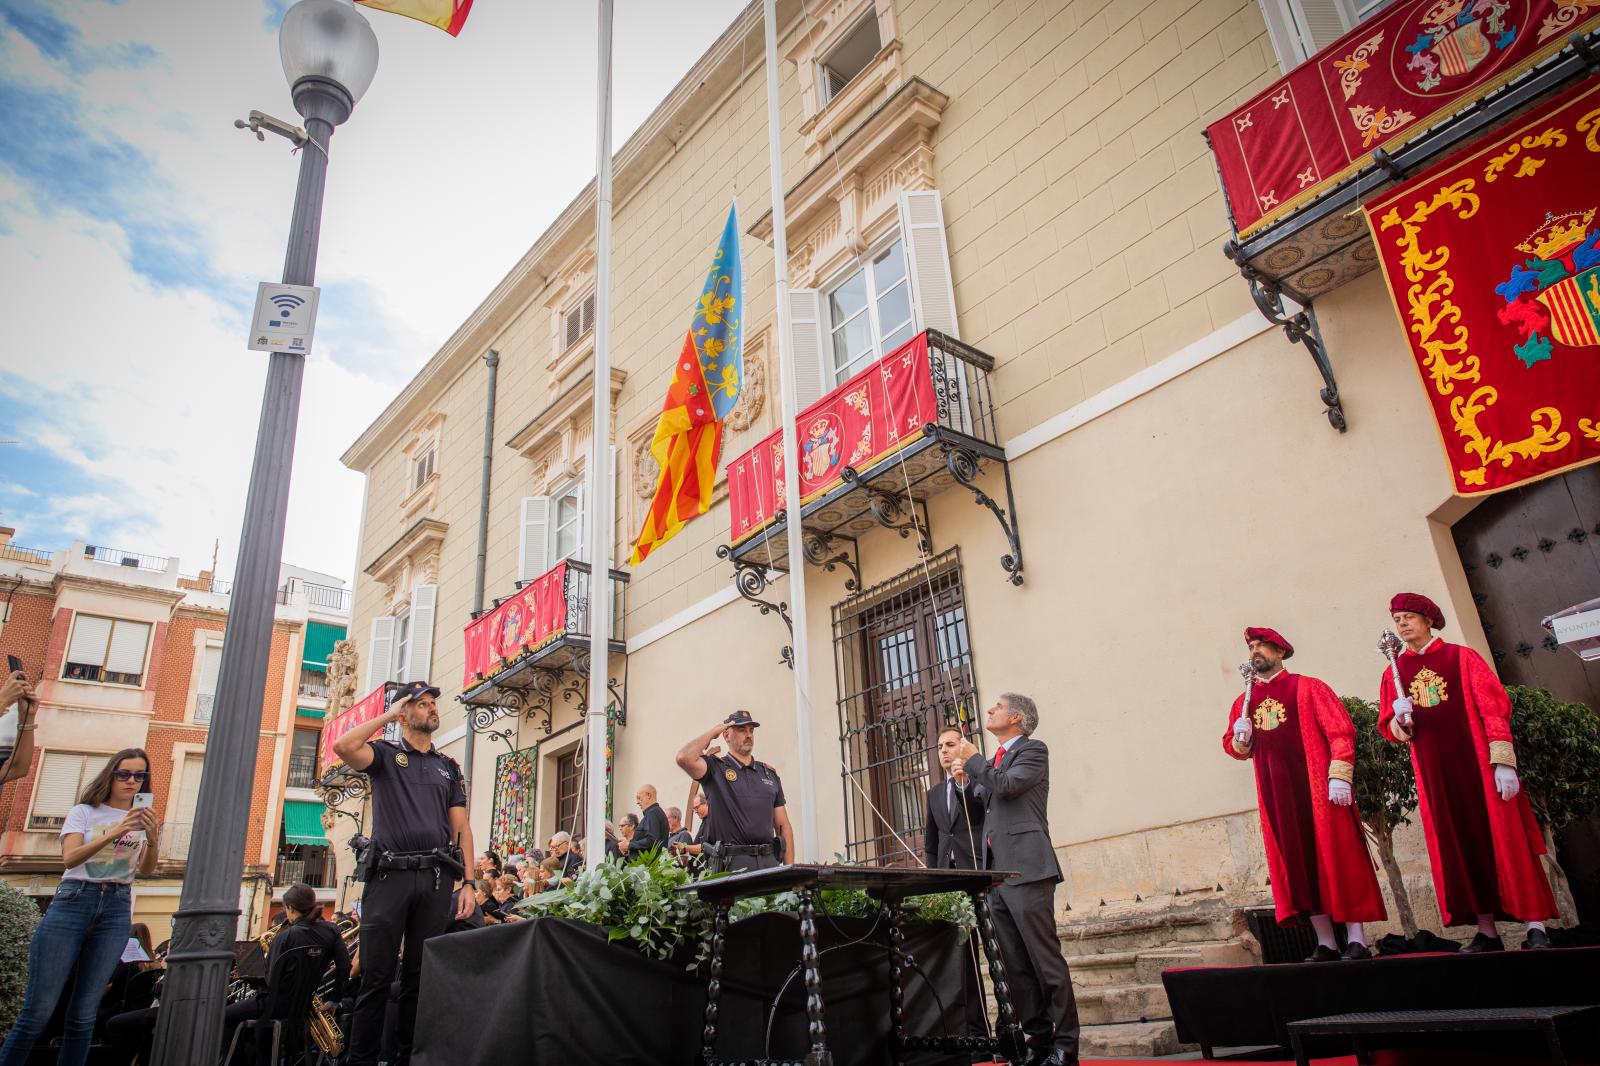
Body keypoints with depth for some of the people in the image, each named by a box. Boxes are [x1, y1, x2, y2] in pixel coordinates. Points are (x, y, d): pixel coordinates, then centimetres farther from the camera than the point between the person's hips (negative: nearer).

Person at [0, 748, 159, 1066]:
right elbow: (69, 858, -10)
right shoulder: (84, 812, 5)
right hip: (74, 901, -2)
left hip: (117, 911, 2)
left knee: (83, 1013, 3)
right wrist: (115, 833, -25)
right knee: (38, 1009, -6)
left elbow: (146, 871, 2)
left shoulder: (145, 819, 13)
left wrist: (152, 839, -18)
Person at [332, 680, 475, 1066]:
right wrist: (387, 715, -2)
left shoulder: (448, 767, 18)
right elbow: (343, 747, -15)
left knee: (420, 977, 7)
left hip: (436, 878, 3)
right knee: (376, 975, -2)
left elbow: (461, 828, 13)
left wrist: (467, 882, 2)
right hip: (389, 873, -3)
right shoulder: (385, 753, 9)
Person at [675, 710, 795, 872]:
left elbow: (784, 826, 16)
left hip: (769, 860, 4)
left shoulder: (769, 773, 17)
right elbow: (684, 758, -19)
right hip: (731, 863, -4)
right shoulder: (716, 768, 4)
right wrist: (713, 731, -3)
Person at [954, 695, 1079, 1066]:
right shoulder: (994, 759, 23)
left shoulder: (1033, 750, 1)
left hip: (1026, 869, -8)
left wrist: (973, 761, -3)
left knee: (1046, 959, -6)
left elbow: (1008, 785, -16)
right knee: (1016, 965, 7)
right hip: (997, 874, 8)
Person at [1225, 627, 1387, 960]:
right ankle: (1326, 944, 11)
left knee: (1337, 856, -1)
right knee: (1298, 864, 5)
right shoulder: (1243, 702, 13)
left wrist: (1339, 775, -16)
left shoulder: (1307, 688, 0)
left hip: (1317, 787, -4)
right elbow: (1233, 746, 19)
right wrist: (1239, 739, -4)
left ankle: (1356, 940, 6)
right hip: (1276, 794, 4)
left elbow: (1341, 730, -7)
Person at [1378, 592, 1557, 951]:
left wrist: (1503, 760, -14)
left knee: (1502, 838, -2)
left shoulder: (1462, 658, 2)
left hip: (1477, 762, -3)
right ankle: (1487, 932, 9)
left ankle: (1535, 927, 6)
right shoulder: (1393, 672, 10)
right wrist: (1399, 719, -15)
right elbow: (1389, 728, 10)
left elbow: (1494, 707, -5)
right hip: (1433, 773, 3)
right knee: (1459, 848, 4)